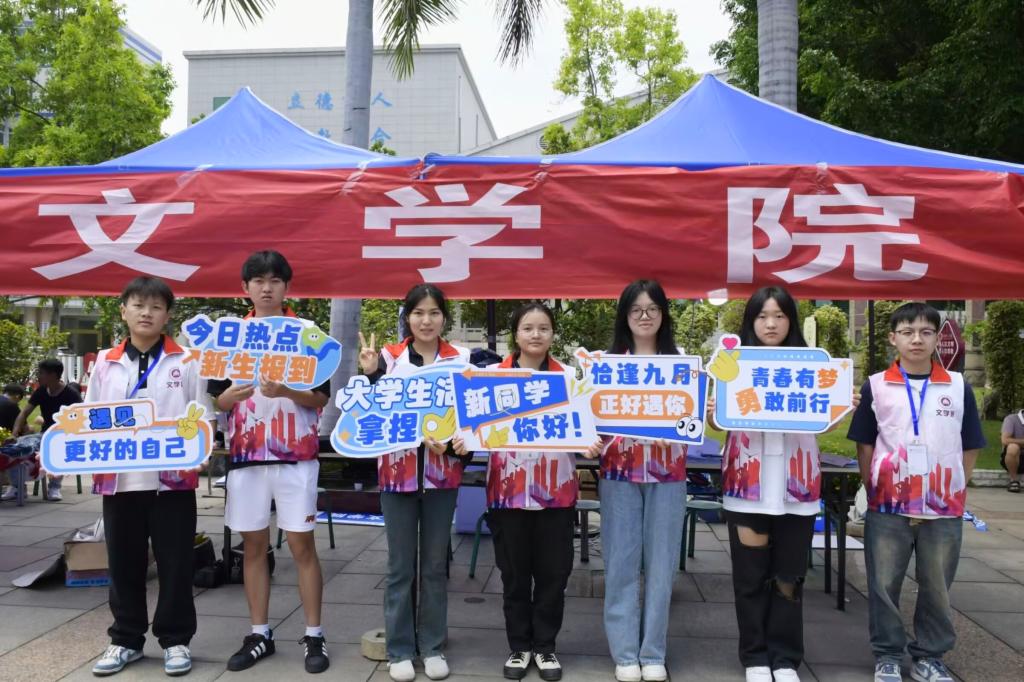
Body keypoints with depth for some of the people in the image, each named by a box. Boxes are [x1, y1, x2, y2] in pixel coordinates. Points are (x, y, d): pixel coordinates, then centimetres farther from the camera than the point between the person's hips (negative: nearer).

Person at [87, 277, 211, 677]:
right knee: (124, 563, 12)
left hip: (172, 478, -3)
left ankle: (175, 640, 18)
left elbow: (202, 418, 2)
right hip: (118, 479, 3)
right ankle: (126, 639, 27)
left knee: (174, 563, 4)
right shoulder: (105, 363, 10)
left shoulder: (185, 361, 2)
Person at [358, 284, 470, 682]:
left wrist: (461, 443, -15)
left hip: (443, 473, 1)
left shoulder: (461, 359, 1)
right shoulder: (388, 357, 0)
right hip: (397, 472, -1)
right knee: (400, 565, 7)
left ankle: (432, 646, 24)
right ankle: (400, 650, 20)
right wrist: (370, 374, -18)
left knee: (436, 564, 11)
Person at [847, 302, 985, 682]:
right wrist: (873, 492, -1)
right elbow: (864, 445, 4)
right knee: (883, 584, 6)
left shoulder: (959, 387, 4)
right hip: (888, 506, -1)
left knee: (937, 586, 11)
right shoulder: (875, 387, 0)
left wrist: (957, 493, 2)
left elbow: (969, 448, 8)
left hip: (943, 508, 1)